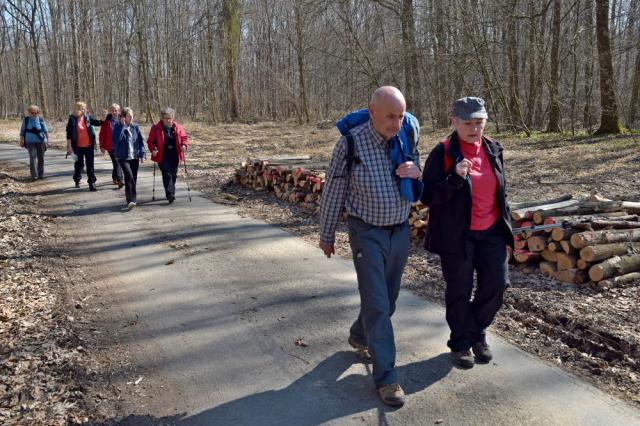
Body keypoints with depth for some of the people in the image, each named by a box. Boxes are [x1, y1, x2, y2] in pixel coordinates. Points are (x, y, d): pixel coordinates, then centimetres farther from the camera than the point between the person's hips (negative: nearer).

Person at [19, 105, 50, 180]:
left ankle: (41, 174, 21)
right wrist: (21, 141, 8)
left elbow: (45, 131, 1)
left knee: (41, 158, 8)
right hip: (30, 142, -1)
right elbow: (22, 131, 8)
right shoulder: (26, 120, 1)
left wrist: (47, 141, -5)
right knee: (32, 157, -11)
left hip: (40, 141, 1)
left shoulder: (40, 120, -1)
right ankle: (34, 175, -11)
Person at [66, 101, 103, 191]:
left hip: (89, 145, 1)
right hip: (78, 146, -1)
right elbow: (69, 134, -4)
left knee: (90, 164, 0)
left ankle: (92, 182, 3)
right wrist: (69, 147, -6)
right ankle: (77, 181, 32)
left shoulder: (87, 117, 0)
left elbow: (98, 123, 10)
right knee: (79, 164, 13)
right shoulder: (72, 119, -6)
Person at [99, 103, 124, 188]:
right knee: (117, 163, -11)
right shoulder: (107, 121, -2)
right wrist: (102, 146, -3)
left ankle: (115, 178, 32)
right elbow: (102, 134, 0)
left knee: (116, 163, 14)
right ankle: (120, 180, -13)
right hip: (111, 146, -3)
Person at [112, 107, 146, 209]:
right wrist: (122, 126, -21)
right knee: (129, 176, -21)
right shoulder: (118, 127, -6)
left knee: (134, 178, 10)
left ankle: (132, 199, 25)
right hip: (123, 157, -4)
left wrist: (142, 154, 3)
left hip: (135, 156, 4)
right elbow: (115, 140, -21)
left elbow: (141, 141, 10)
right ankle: (130, 200, -23)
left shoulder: (135, 127, 4)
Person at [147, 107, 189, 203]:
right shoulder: (156, 128, -2)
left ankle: (170, 193, 27)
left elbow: (184, 137, 9)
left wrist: (184, 145, -11)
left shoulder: (178, 127, 5)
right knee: (167, 174, -14)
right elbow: (150, 141, 0)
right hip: (163, 156, -4)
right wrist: (153, 149, -18)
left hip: (174, 156, 4)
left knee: (173, 175, 11)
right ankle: (170, 194, -20)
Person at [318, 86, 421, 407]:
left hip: (400, 230, 5)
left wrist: (416, 174, -14)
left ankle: (359, 336, 44)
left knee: (388, 298, 17)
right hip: (367, 232, -5)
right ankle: (386, 376, 4)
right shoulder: (351, 143, -14)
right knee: (376, 303, -6)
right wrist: (326, 236, 1)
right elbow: (333, 193, -6)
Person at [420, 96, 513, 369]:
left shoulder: (493, 150, 5)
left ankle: (478, 332, 30)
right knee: (459, 291, 6)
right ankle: (461, 342, 27)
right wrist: (455, 178, -30)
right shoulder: (442, 153, -13)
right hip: (457, 235, -5)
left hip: (491, 232, 5)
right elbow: (428, 197, -15)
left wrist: (505, 226, 17)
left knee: (496, 283, 4)